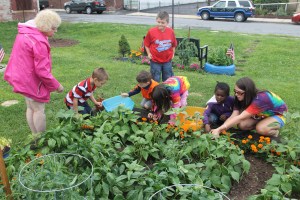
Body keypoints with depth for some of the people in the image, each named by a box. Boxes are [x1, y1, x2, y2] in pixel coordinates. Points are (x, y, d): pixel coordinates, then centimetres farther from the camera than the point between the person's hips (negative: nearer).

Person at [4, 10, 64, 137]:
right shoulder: (38, 42, -27)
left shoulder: (25, 32, 4)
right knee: (39, 110, 4)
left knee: (31, 108, 19)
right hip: (31, 80, -10)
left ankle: (35, 136, 33)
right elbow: (42, 71, -25)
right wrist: (56, 85, -14)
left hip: (23, 77, 10)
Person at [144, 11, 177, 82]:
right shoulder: (151, 31, -12)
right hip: (155, 61, -2)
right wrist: (148, 53, -7)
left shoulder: (171, 31, -6)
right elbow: (146, 44, -1)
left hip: (167, 61, 2)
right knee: (156, 79, 9)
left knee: (168, 79, 15)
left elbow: (174, 44, 9)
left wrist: (173, 53, 4)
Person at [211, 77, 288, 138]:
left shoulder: (260, 99, -38)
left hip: (278, 115, -6)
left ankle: (275, 130, -5)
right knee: (242, 125, -21)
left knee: (261, 129, -36)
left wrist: (219, 129, -49)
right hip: (263, 115, 6)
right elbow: (233, 116, -26)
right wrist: (219, 129, -42)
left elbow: (240, 118, -44)